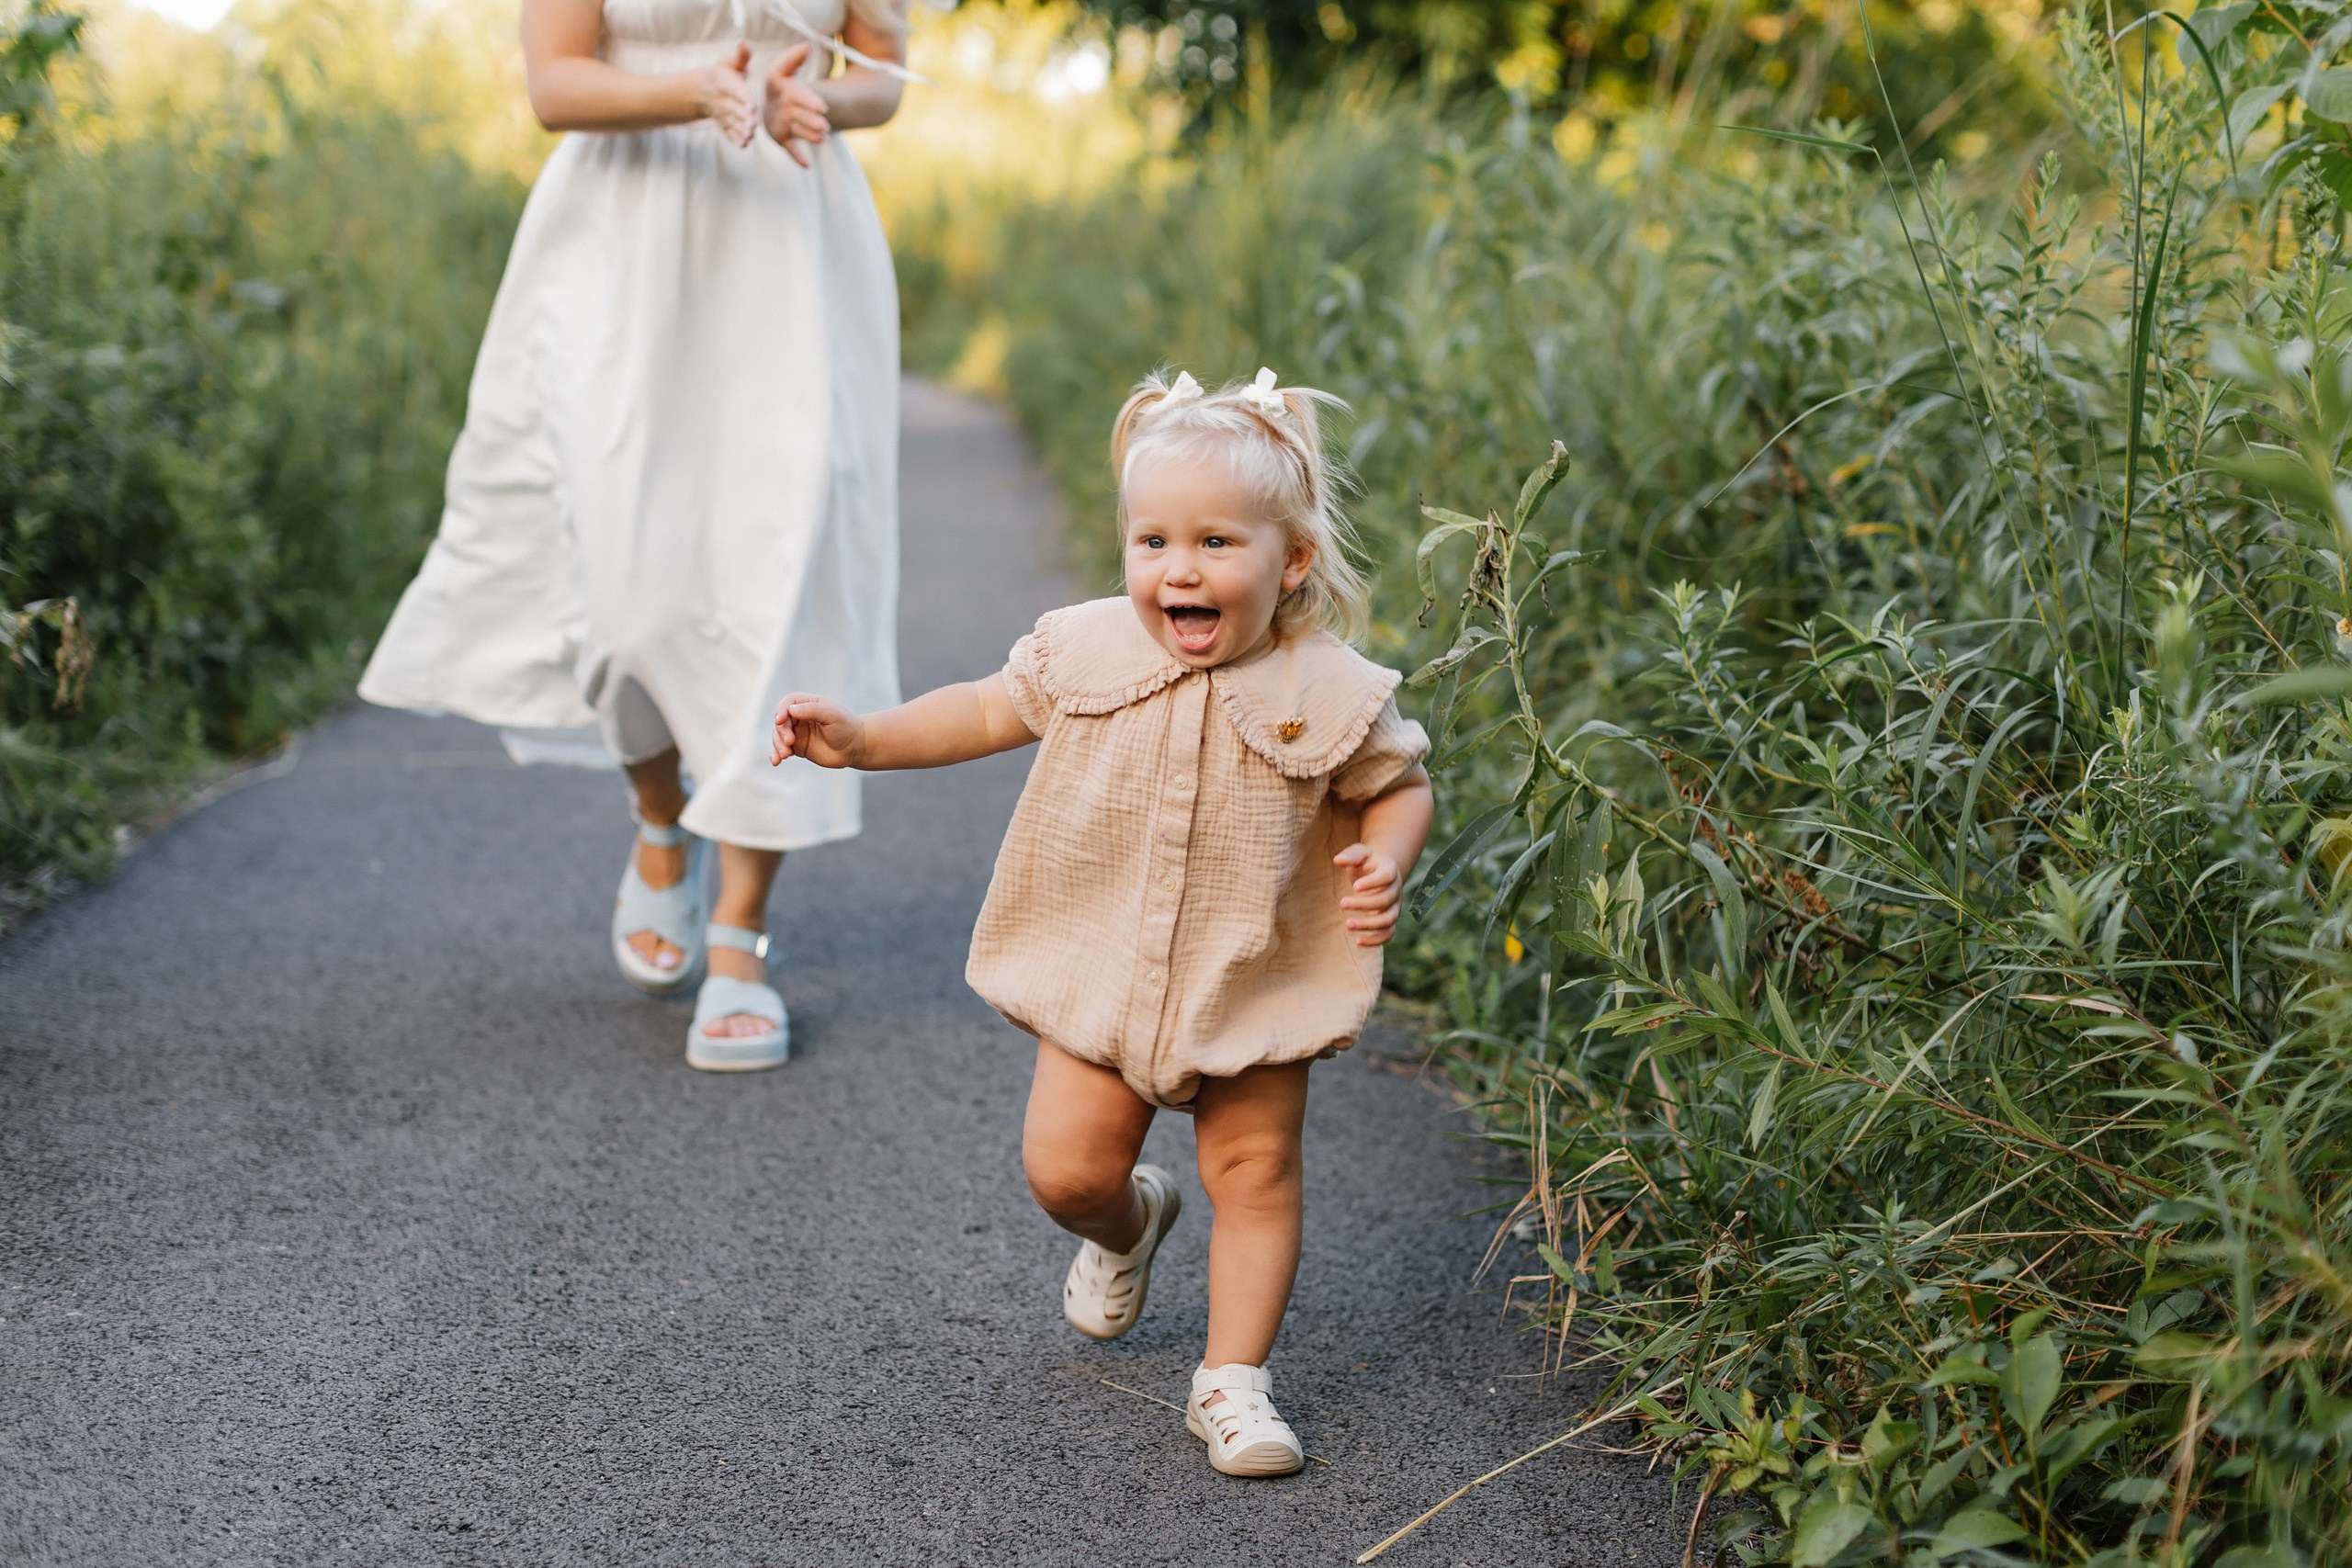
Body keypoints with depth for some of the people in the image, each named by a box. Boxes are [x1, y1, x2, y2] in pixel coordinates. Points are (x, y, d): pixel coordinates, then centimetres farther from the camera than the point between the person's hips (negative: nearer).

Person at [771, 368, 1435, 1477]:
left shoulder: (1330, 694, -13)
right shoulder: (1087, 653, -7)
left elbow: (1397, 784, 3)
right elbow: (987, 712, 9)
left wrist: (1387, 862, -18)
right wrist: (861, 739, 2)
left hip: (1256, 982, -2)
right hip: (1102, 969, 2)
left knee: (1254, 1175, 0)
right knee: (1063, 1167, 2)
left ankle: (1233, 1382, 14)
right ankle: (1129, 1226, 38)